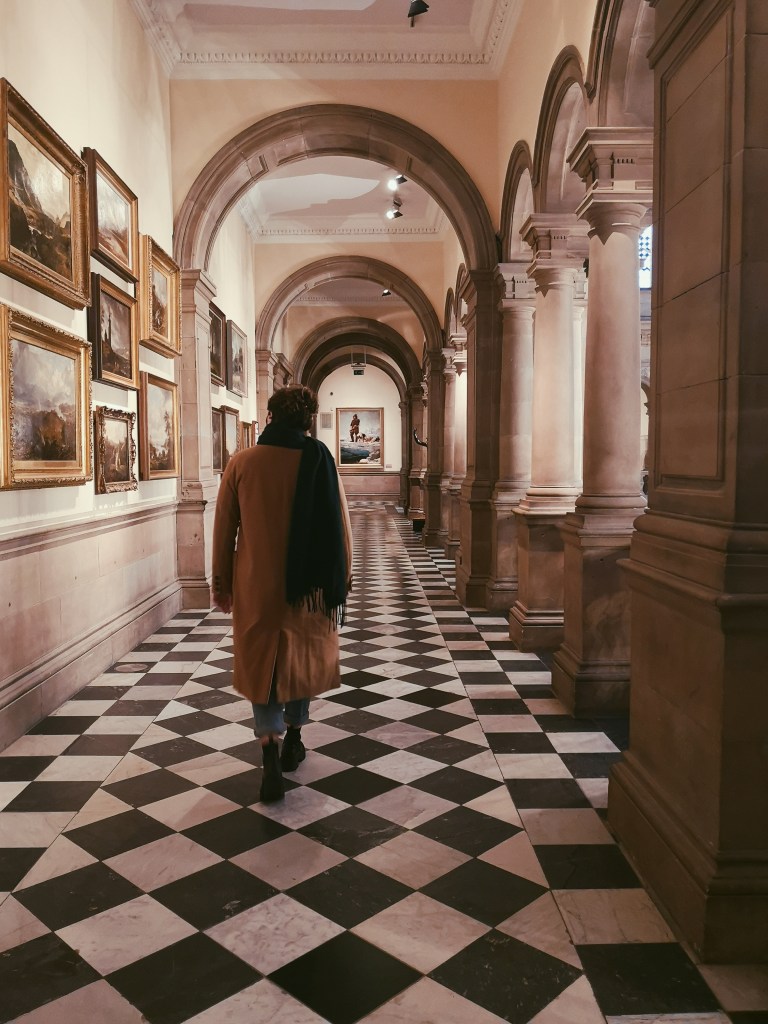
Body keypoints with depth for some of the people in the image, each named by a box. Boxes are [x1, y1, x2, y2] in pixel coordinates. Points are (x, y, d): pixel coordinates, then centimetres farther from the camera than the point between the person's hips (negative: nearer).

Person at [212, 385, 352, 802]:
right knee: (303, 658, 20)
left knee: (262, 665, 9)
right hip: (308, 584, 1)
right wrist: (341, 582, 7)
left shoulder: (241, 463, -6)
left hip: (255, 585, 0)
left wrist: (222, 582, 9)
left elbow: (224, 529, -1)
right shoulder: (320, 462, -7)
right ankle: (293, 740, 33)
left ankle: (271, 756, -2)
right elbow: (341, 528, -4)